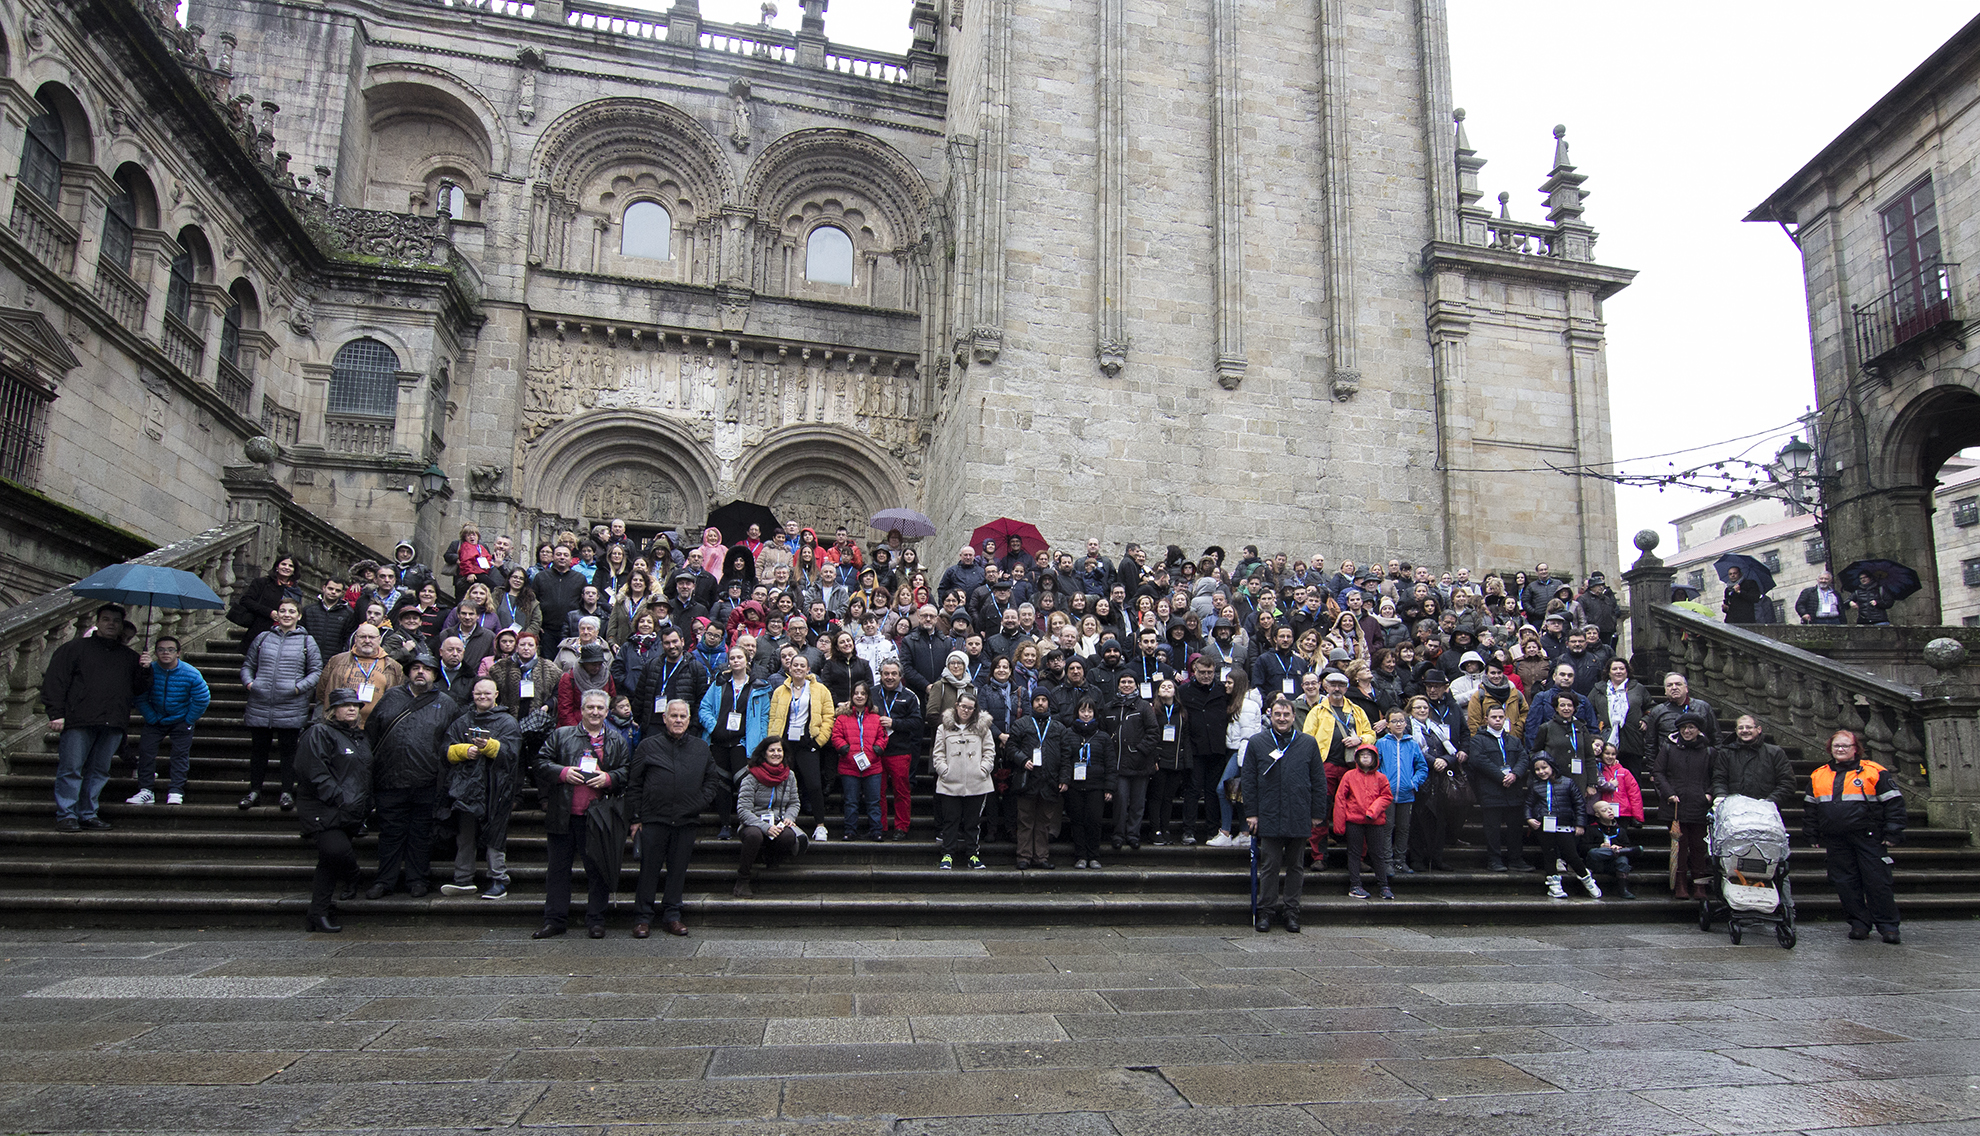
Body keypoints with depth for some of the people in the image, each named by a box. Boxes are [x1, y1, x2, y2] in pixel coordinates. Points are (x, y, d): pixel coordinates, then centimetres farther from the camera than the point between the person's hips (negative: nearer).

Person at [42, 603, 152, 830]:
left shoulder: (130, 657, 18)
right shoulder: (76, 647, 7)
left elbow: (139, 689, 16)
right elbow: (55, 680, 1)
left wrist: (145, 671, -4)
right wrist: (56, 713, -7)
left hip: (114, 725, 3)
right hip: (79, 721, -3)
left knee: (99, 771, 8)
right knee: (71, 769, -2)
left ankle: (88, 814, 15)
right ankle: (66, 815, 5)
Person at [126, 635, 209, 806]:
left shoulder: (191, 674, -20)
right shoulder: (149, 671, -16)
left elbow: (202, 700, -9)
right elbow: (141, 699, -4)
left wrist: (188, 720, -6)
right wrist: (151, 718, -5)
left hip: (181, 720, -2)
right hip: (155, 720, 2)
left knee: (181, 753, -4)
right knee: (146, 750, -4)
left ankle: (176, 791, 2)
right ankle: (145, 791, 4)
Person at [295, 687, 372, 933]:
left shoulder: (361, 739, 22)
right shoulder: (320, 733, -3)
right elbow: (316, 774, -13)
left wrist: (365, 809, 19)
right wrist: (341, 801, -18)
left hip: (350, 816, 7)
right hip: (324, 811, -7)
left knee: (331, 861, 8)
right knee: (336, 851, -24)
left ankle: (318, 914, 13)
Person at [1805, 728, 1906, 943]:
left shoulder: (1874, 772, 1)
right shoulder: (1818, 776, 13)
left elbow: (1894, 803, 0)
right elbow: (1810, 809, 19)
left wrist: (1893, 834, -6)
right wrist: (1812, 836, 15)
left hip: (1869, 838, -4)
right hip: (1835, 841, 4)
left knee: (1877, 882, -3)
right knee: (1845, 883, 5)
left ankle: (1888, 926, 8)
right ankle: (1859, 924, 13)